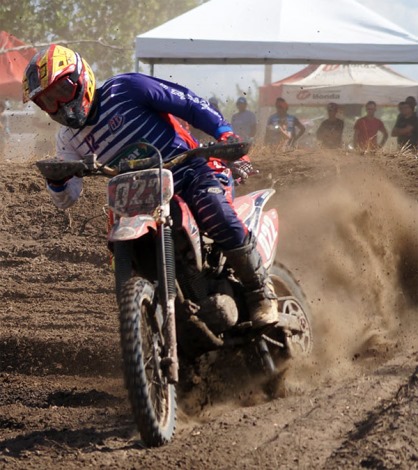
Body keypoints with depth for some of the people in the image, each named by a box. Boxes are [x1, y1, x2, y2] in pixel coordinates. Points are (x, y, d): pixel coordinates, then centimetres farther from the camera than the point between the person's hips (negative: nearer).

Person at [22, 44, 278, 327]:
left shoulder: (124, 89, -7)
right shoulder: (69, 140, 9)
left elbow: (190, 104, -7)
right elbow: (67, 199, 1)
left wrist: (224, 133, -20)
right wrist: (56, 180, -22)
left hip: (189, 170, -6)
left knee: (220, 220, -33)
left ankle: (261, 293, -17)